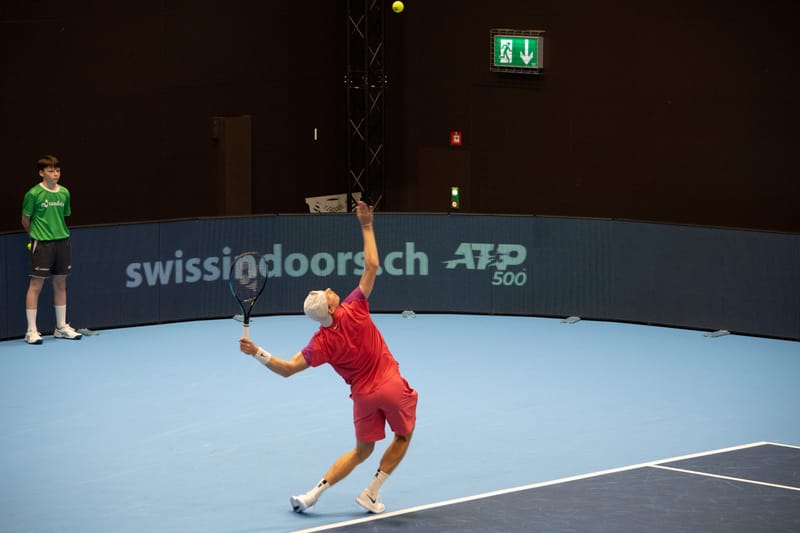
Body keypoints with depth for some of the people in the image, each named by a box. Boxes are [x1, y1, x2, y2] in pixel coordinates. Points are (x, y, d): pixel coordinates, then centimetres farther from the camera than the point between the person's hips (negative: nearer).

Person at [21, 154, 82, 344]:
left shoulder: (64, 193, 6)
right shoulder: (33, 194, -9)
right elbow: (26, 220, 0)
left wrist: (59, 232, 12)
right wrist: (36, 235, 9)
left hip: (62, 242, 5)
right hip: (42, 244, -5)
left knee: (60, 284, 12)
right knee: (36, 285, -3)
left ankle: (61, 327, 21)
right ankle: (31, 331, 1)